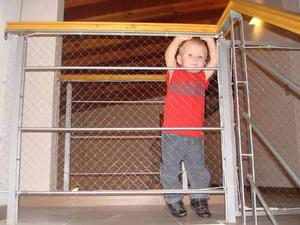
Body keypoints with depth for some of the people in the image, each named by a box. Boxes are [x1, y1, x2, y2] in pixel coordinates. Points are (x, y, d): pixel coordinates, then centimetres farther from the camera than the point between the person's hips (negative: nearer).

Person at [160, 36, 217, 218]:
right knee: (170, 169, 6)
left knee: (198, 169, 11)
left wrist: (209, 40, 12)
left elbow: (214, 61, 9)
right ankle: (174, 200, 23)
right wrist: (180, 38, 0)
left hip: (195, 136, 3)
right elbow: (169, 55, -7)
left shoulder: (202, 77, 13)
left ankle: (199, 199, 29)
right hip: (172, 135, -3)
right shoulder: (174, 75, 4)